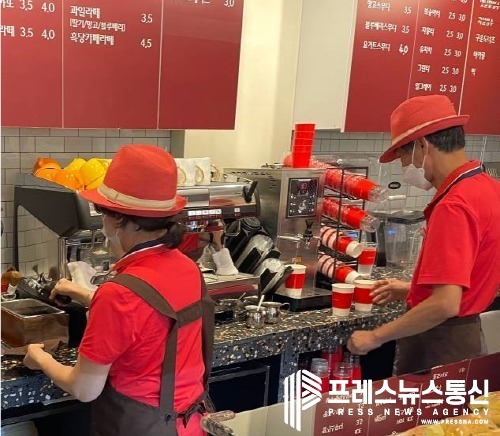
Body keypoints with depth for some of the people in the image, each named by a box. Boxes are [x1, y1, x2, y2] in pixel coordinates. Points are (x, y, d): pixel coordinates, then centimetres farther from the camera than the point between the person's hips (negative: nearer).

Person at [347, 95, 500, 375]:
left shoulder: (455, 206, -25)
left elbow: (445, 304, -29)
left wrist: (375, 337, -20)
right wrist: (414, 290, 18)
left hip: (438, 345, -9)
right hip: (466, 335, 9)